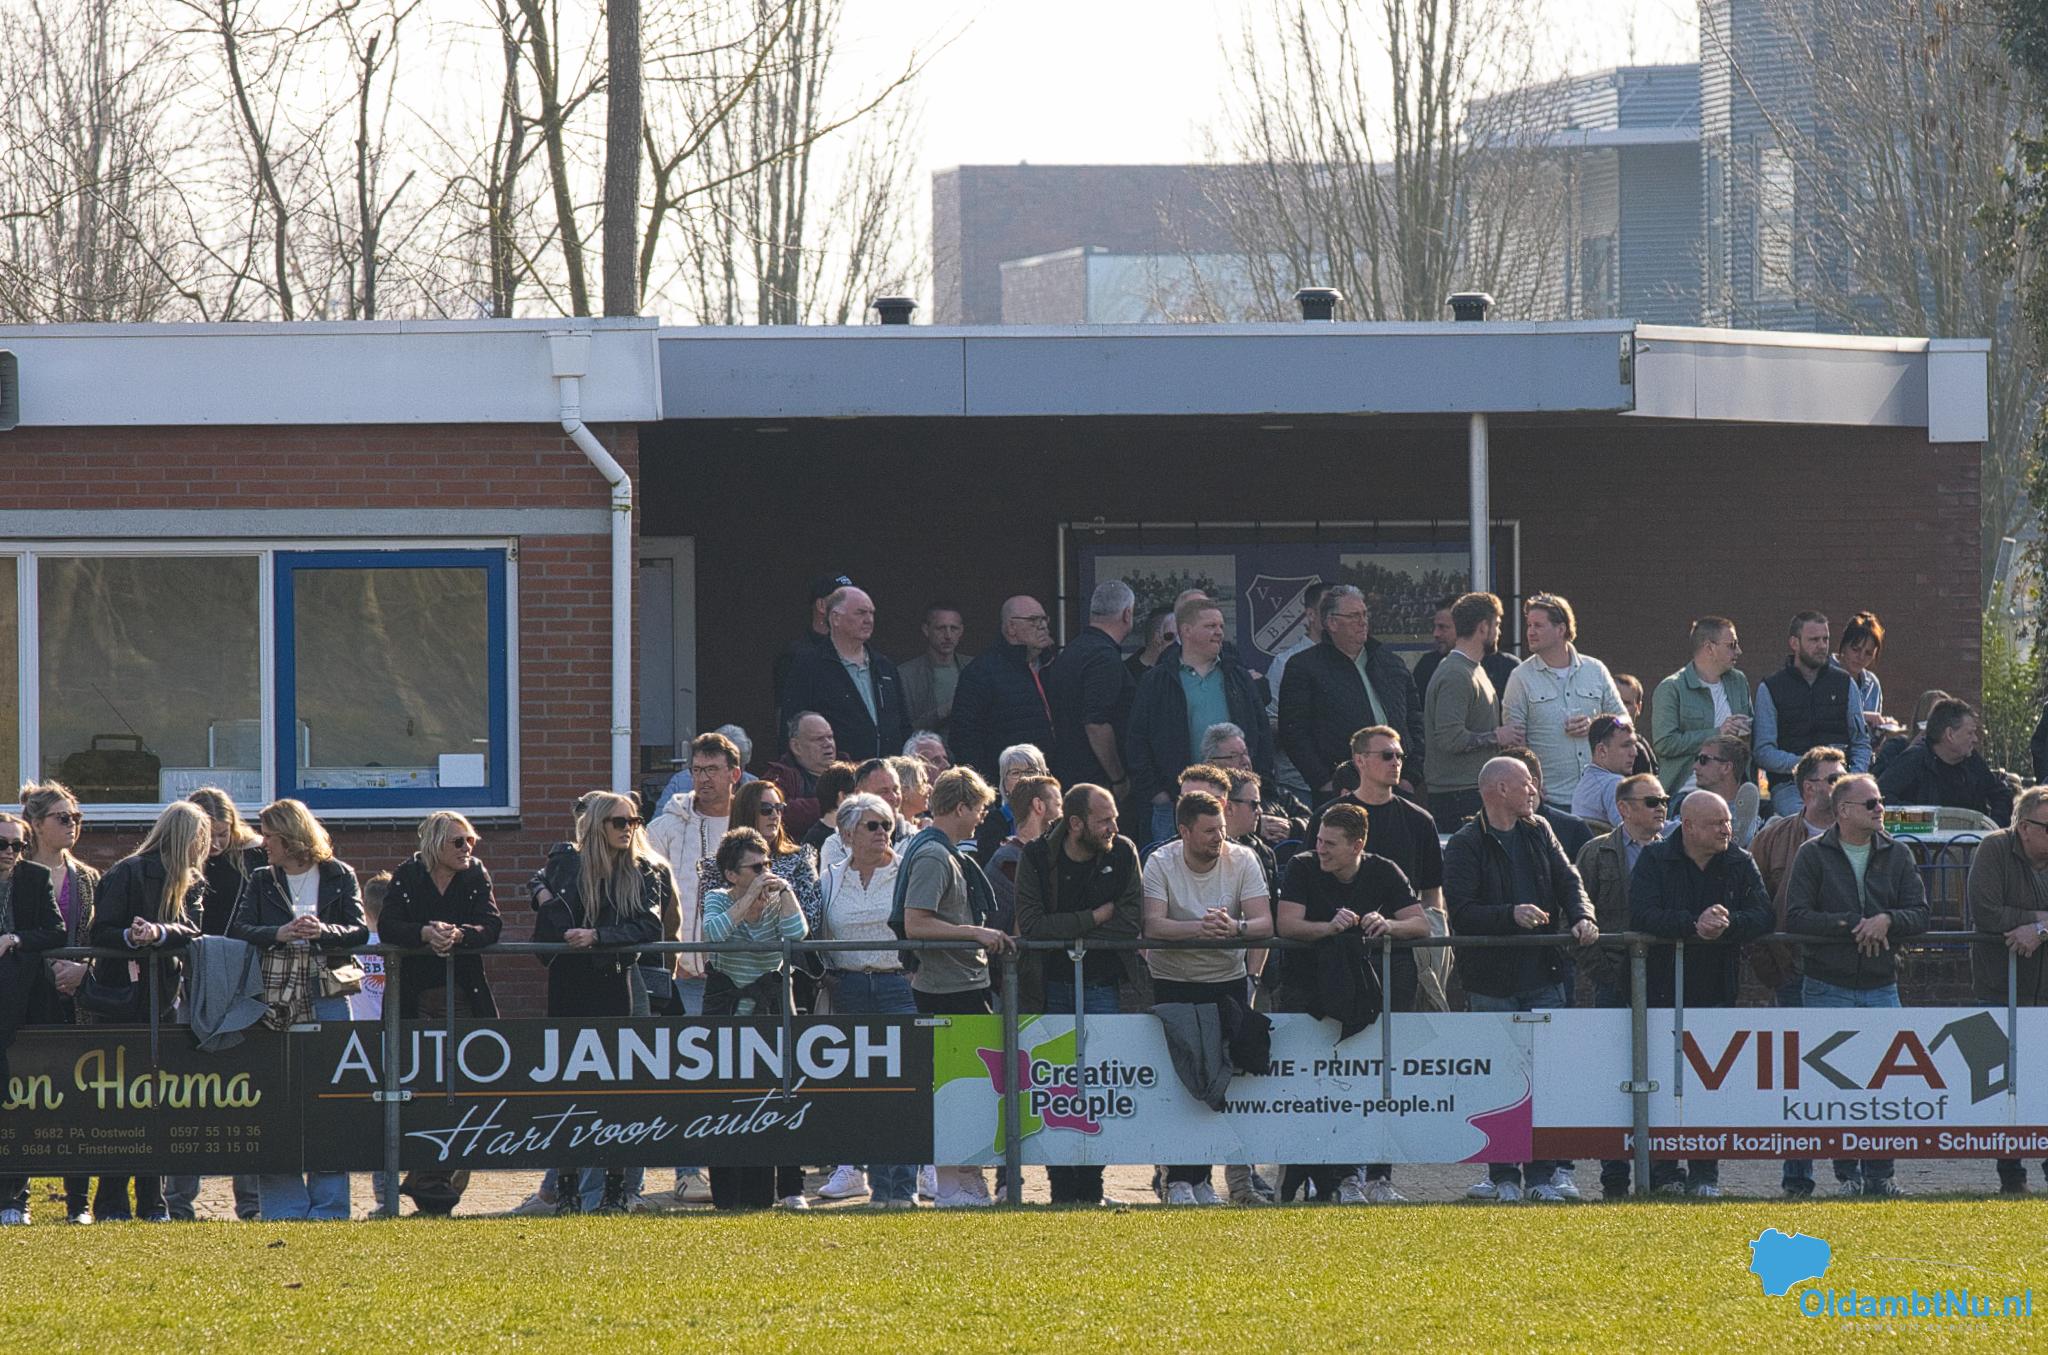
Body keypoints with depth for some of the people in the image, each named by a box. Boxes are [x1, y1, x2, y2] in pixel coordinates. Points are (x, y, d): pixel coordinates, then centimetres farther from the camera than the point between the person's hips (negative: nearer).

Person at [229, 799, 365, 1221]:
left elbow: (360, 932, -1)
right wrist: (281, 933, -16)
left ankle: (328, 1205, 3)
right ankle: (284, 1205, 4)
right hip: (274, 1004, 2)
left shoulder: (339, 878, 8)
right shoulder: (261, 882, 14)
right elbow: (237, 932, 1)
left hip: (327, 1000, -2)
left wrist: (324, 932, -20)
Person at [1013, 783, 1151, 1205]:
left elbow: (1132, 918, -4)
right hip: (1051, 985, -1)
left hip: (1103, 984, 1)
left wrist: (1076, 937, -10)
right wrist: (1096, 916, -11)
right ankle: (1062, 1189, 3)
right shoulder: (1037, 858, -3)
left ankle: (1091, 1188, -1)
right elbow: (1030, 923, -13)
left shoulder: (1123, 853, 3)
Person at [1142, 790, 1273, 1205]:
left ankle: (1201, 1177, 9)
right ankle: (1179, 1180, -4)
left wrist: (1234, 927, -35)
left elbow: (1264, 923, -13)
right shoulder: (1160, 863, -9)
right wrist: (1198, 928, -37)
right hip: (1173, 980, -2)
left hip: (1227, 980, 2)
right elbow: (1152, 925, -21)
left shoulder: (1241, 861, -4)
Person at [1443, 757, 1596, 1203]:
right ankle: (1503, 1177, 7)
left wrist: (1581, 917, -9)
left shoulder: (1538, 833, 13)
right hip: (1492, 981, -4)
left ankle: (1544, 1173, 2)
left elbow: (1568, 882, 11)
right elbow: (1461, 912, -13)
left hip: (1543, 977, 4)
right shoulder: (1465, 845, -5)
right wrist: (1511, 915, -26)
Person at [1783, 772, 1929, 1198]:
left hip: (1881, 986, 2)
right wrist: (1851, 925, -14)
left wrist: (1887, 920, -15)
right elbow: (1795, 916, -7)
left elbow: (1919, 915, 5)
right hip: (1829, 987, -2)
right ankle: (1846, 1174, 2)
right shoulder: (1814, 855, 1)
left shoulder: (1897, 855, 9)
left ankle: (1878, 1174, 5)